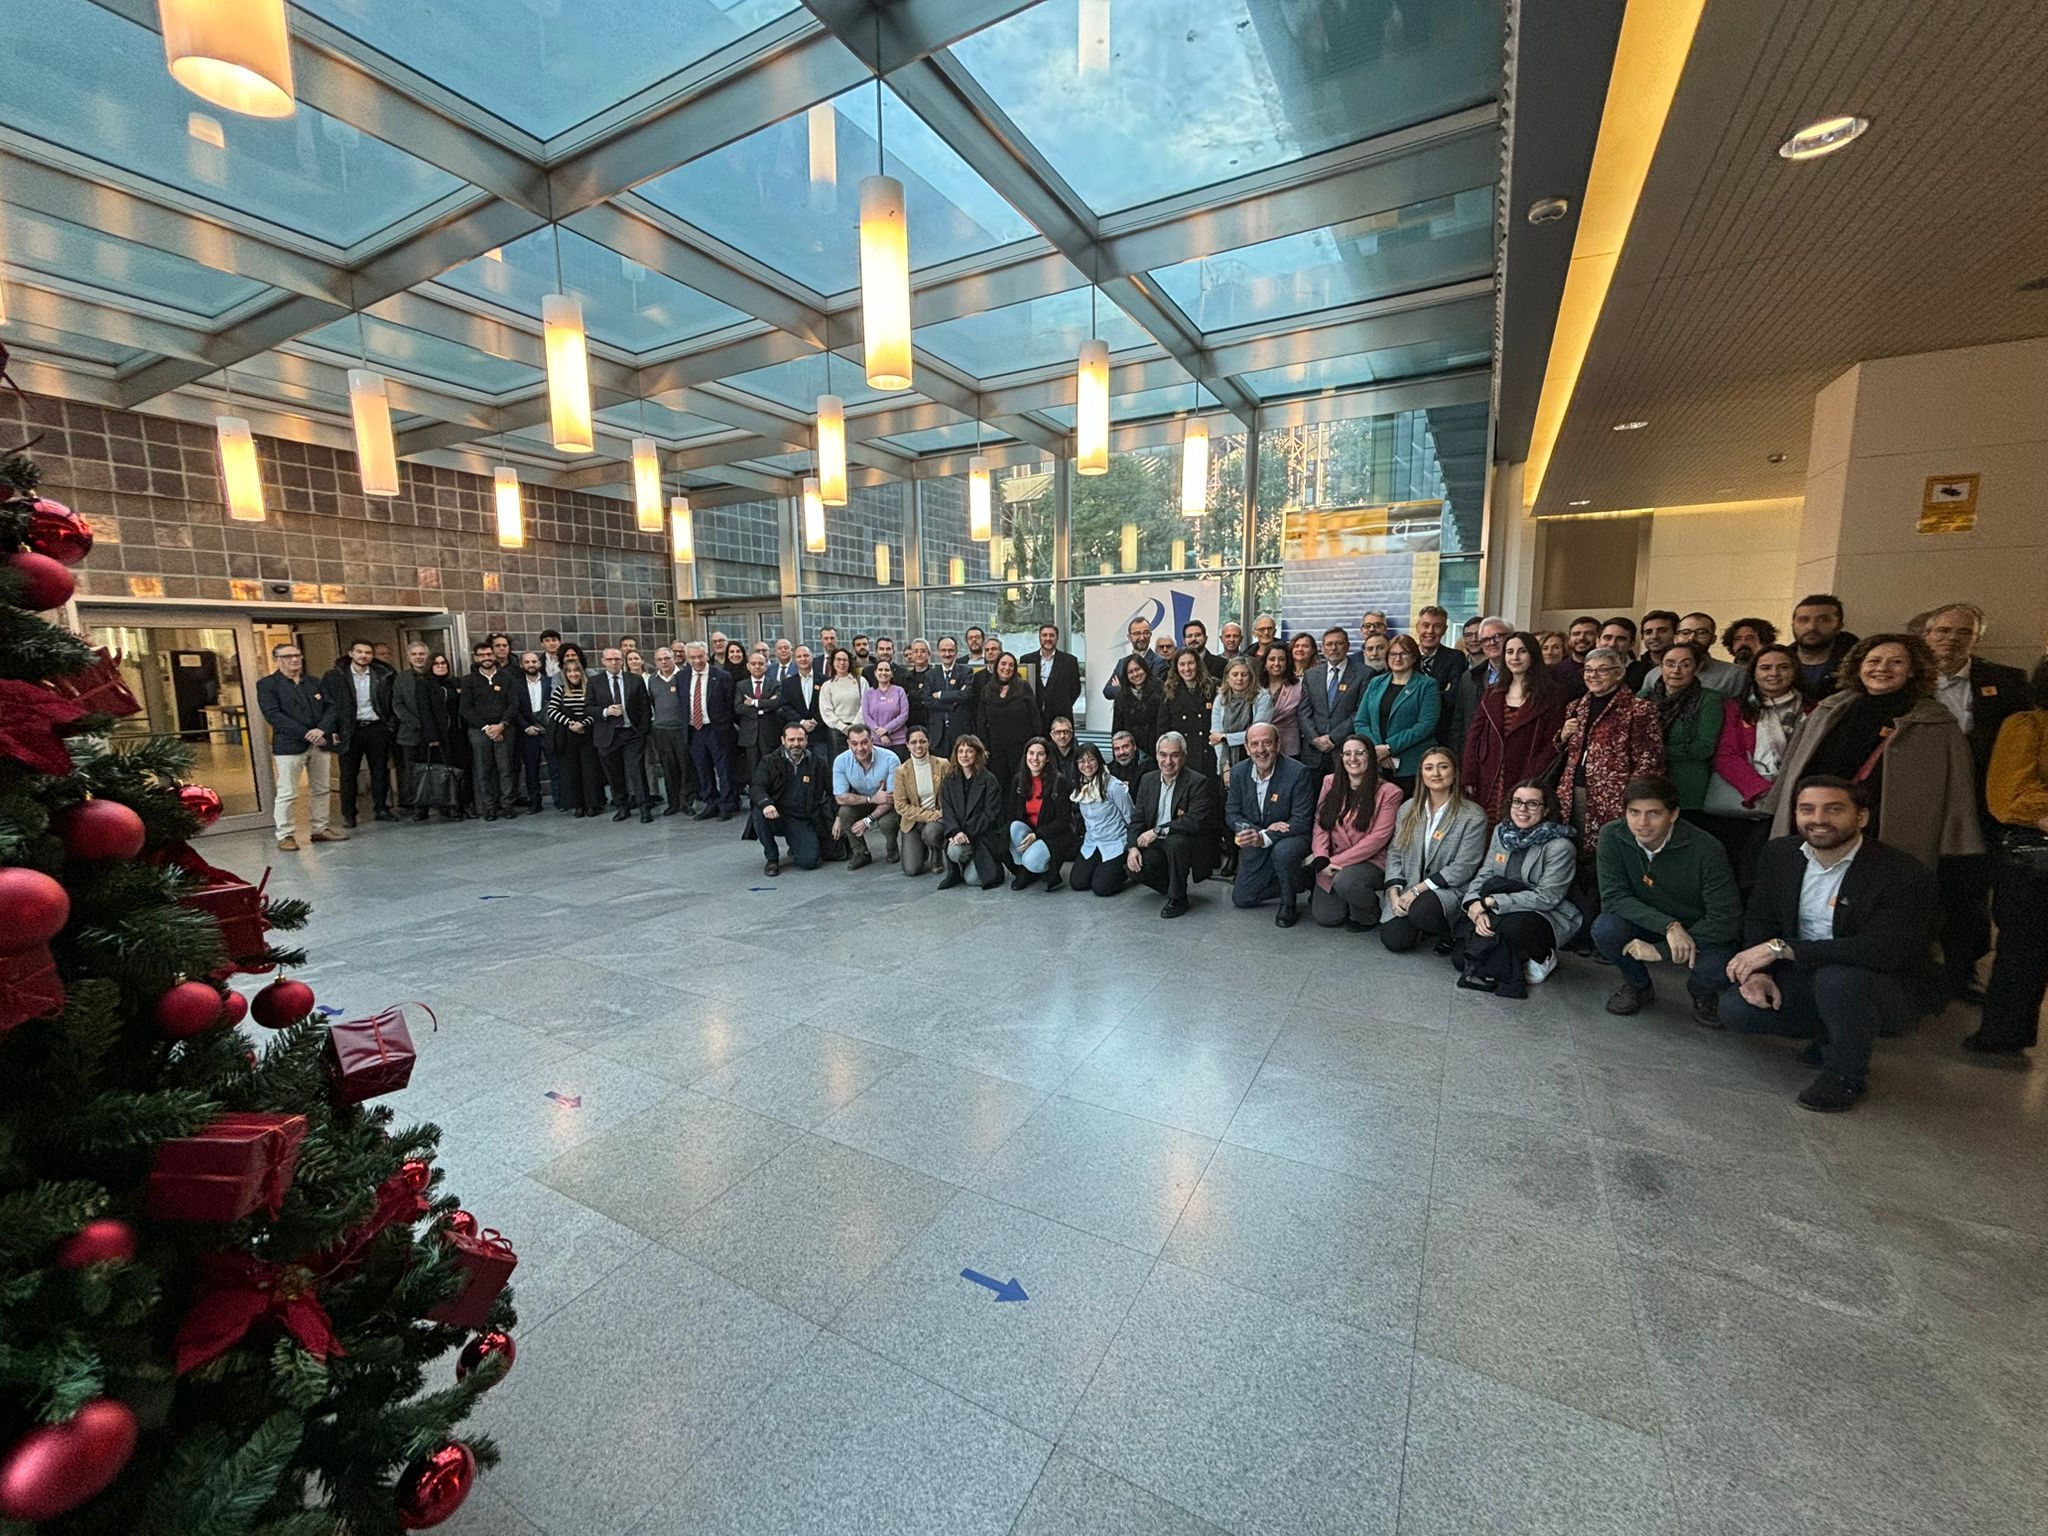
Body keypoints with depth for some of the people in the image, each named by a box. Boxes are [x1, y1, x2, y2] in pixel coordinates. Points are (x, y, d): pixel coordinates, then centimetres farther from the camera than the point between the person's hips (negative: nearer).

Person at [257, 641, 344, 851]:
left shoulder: (315, 683, 15)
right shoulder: (267, 684, 1)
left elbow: (333, 706, 6)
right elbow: (273, 715, -10)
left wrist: (321, 729, -13)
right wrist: (306, 734, -17)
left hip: (320, 743, 5)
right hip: (289, 745, -5)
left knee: (321, 790, 10)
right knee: (287, 794, -2)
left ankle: (321, 829, 19)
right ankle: (285, 835, 6)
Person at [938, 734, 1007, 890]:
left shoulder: (989, 780, -7)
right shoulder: (950, 780, 6)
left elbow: (990, 814, -12)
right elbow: (947, 811, -2)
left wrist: (968, 833, -20)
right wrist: (956, 832, -21)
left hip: (985, 835, -3)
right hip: (959, 833, 3)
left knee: (972, 878, -15)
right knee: (955, 851, -32)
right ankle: (955, 872, 2)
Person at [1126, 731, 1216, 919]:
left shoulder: (1198, 782, -14)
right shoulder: (1148, 780, 5)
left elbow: (1195, 821, -25)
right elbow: (1137, 818, 6)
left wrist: (1157, 831, -25)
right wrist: (1133, 846, -11)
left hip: (1189, 845, -5)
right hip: (1156, 845, 5)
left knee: (1176, 841, -36)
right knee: (1131, 863, -19)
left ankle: (1178, 898, -14)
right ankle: (1171, 887, 11)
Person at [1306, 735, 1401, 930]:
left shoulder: (1388, 791, -6)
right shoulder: (1330, 783, 7)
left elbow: (1378, 837, -12)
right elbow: (1320, 825, 3)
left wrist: (1337, 861, -16)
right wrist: (1321, 860, -13)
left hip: (1371, 861, -4)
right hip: (1332, 863, 4)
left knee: (1345, 881, -35)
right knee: (1324, 917, -9)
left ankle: (1369, 917, -3)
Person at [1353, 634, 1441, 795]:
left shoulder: (1427, 686, 3)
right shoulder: (1376, 683, 15)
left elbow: (1426, 725, -9)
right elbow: (1360, 722, 9)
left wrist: (1389, 748, -15)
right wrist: (1376, 750, -8)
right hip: (1375, 766, 3)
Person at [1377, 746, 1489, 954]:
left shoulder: (1473, 816, -6)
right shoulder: (1409, 809, 9)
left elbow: (1463, 867, -11)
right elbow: (1394, 853, 7)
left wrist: (1417, 889, -16)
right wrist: (1394, 892, -9)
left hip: (1448, 889, -4)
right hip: (1406, 887, 4)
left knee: (1421, 910, -36)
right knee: (1393, 940, -15)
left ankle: (1445, 935, -1)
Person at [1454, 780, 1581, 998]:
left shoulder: (1560, 847, -16)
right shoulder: (1502, 831, 2)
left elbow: (1547, 897, -21)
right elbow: (1483, 875, 0)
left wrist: (1491, 902, -25)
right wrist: (1477, 906, -21)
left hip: (1548, 915, -5)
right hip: (1502, 913, 5)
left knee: (1513, 925, -37)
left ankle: (1539, 959, -5)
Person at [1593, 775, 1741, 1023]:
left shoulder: (1706, 850, -25)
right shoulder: (1612, 836, -19)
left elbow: (1726, 919, -23)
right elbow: (1613, 897, -20)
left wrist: (1660, 950, -25)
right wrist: (1669, 926, -33)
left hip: (1698, 933, -2)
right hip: (1646, 926, 2)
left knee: (1714, 969, -33)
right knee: (1605, 927, -29)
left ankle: (1703, 994, 9)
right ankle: (1638, 986, 5)